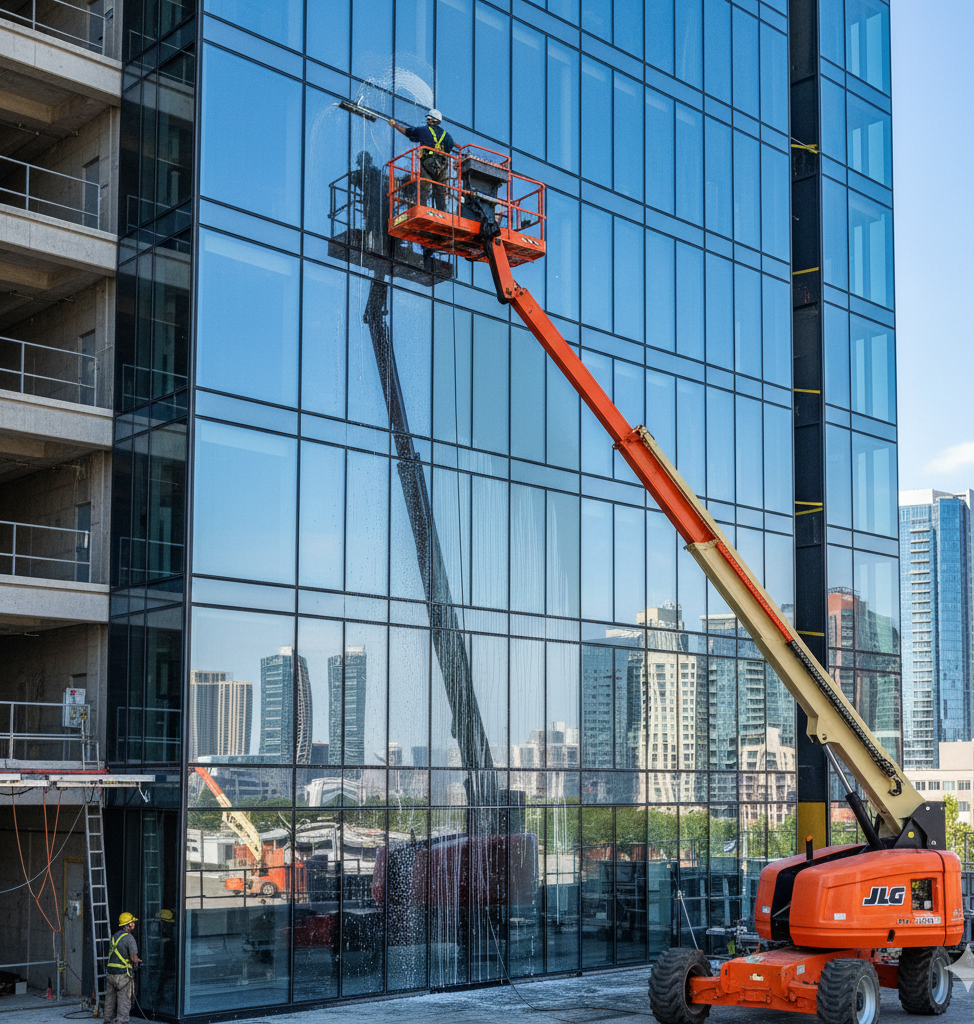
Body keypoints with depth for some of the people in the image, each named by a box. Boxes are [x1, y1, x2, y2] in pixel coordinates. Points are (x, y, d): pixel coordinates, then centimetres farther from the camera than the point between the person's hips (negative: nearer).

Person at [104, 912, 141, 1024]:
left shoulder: (114, 936, 12)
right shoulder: (129, 938, -12)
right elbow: (134, 958, -19)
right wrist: (137, 961, 5)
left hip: (110, 973, 7)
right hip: (123, 975, -7)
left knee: (110, 1000, 16)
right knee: (124, 1002, -1)